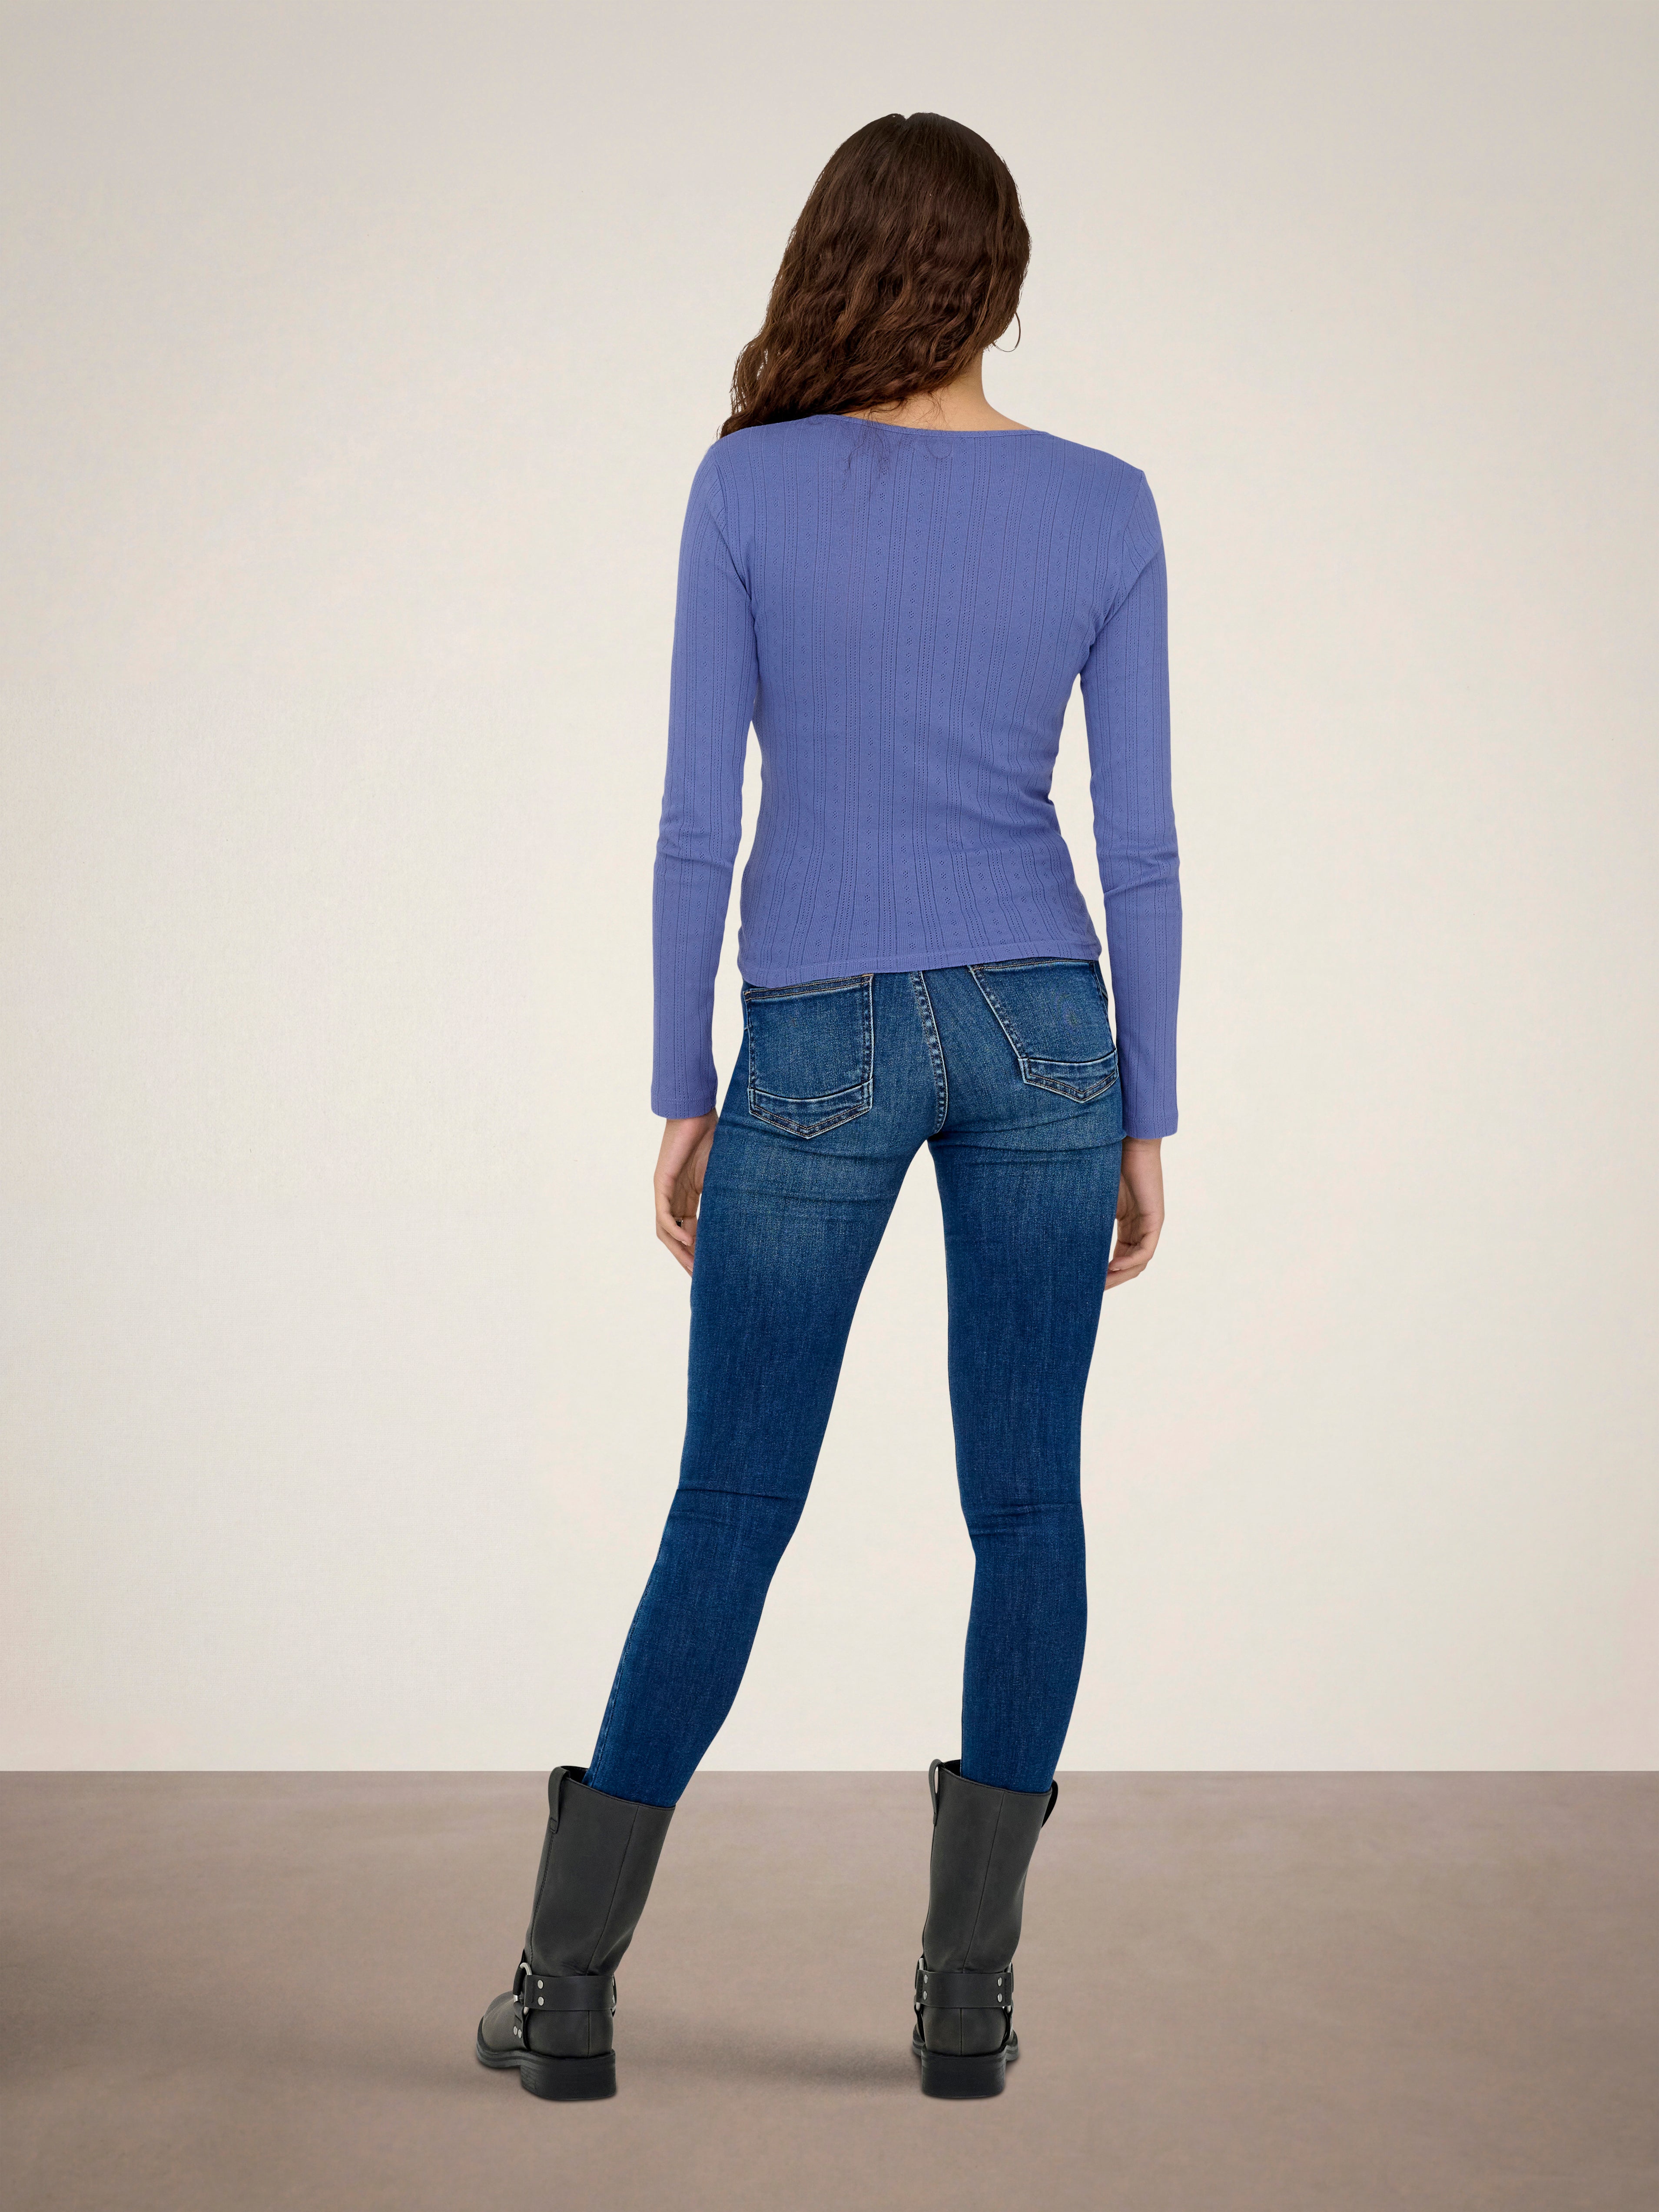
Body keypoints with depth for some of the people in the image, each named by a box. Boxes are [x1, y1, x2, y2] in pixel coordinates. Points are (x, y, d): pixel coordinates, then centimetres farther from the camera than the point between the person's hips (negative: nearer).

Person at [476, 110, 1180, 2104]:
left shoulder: (748, 486, -5)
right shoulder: (1103, 506, 0)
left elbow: (697, 823, -6)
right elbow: (1140, 846, -1)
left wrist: (682, 1094, 3)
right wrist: (1145, 1118, 6)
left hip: (820, 1047, -1)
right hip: (1037, 1029, 1)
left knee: (730, 1510, 8)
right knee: (1025, 1502, 9)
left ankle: (570, 1984, 14)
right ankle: (967, 1993, 13)